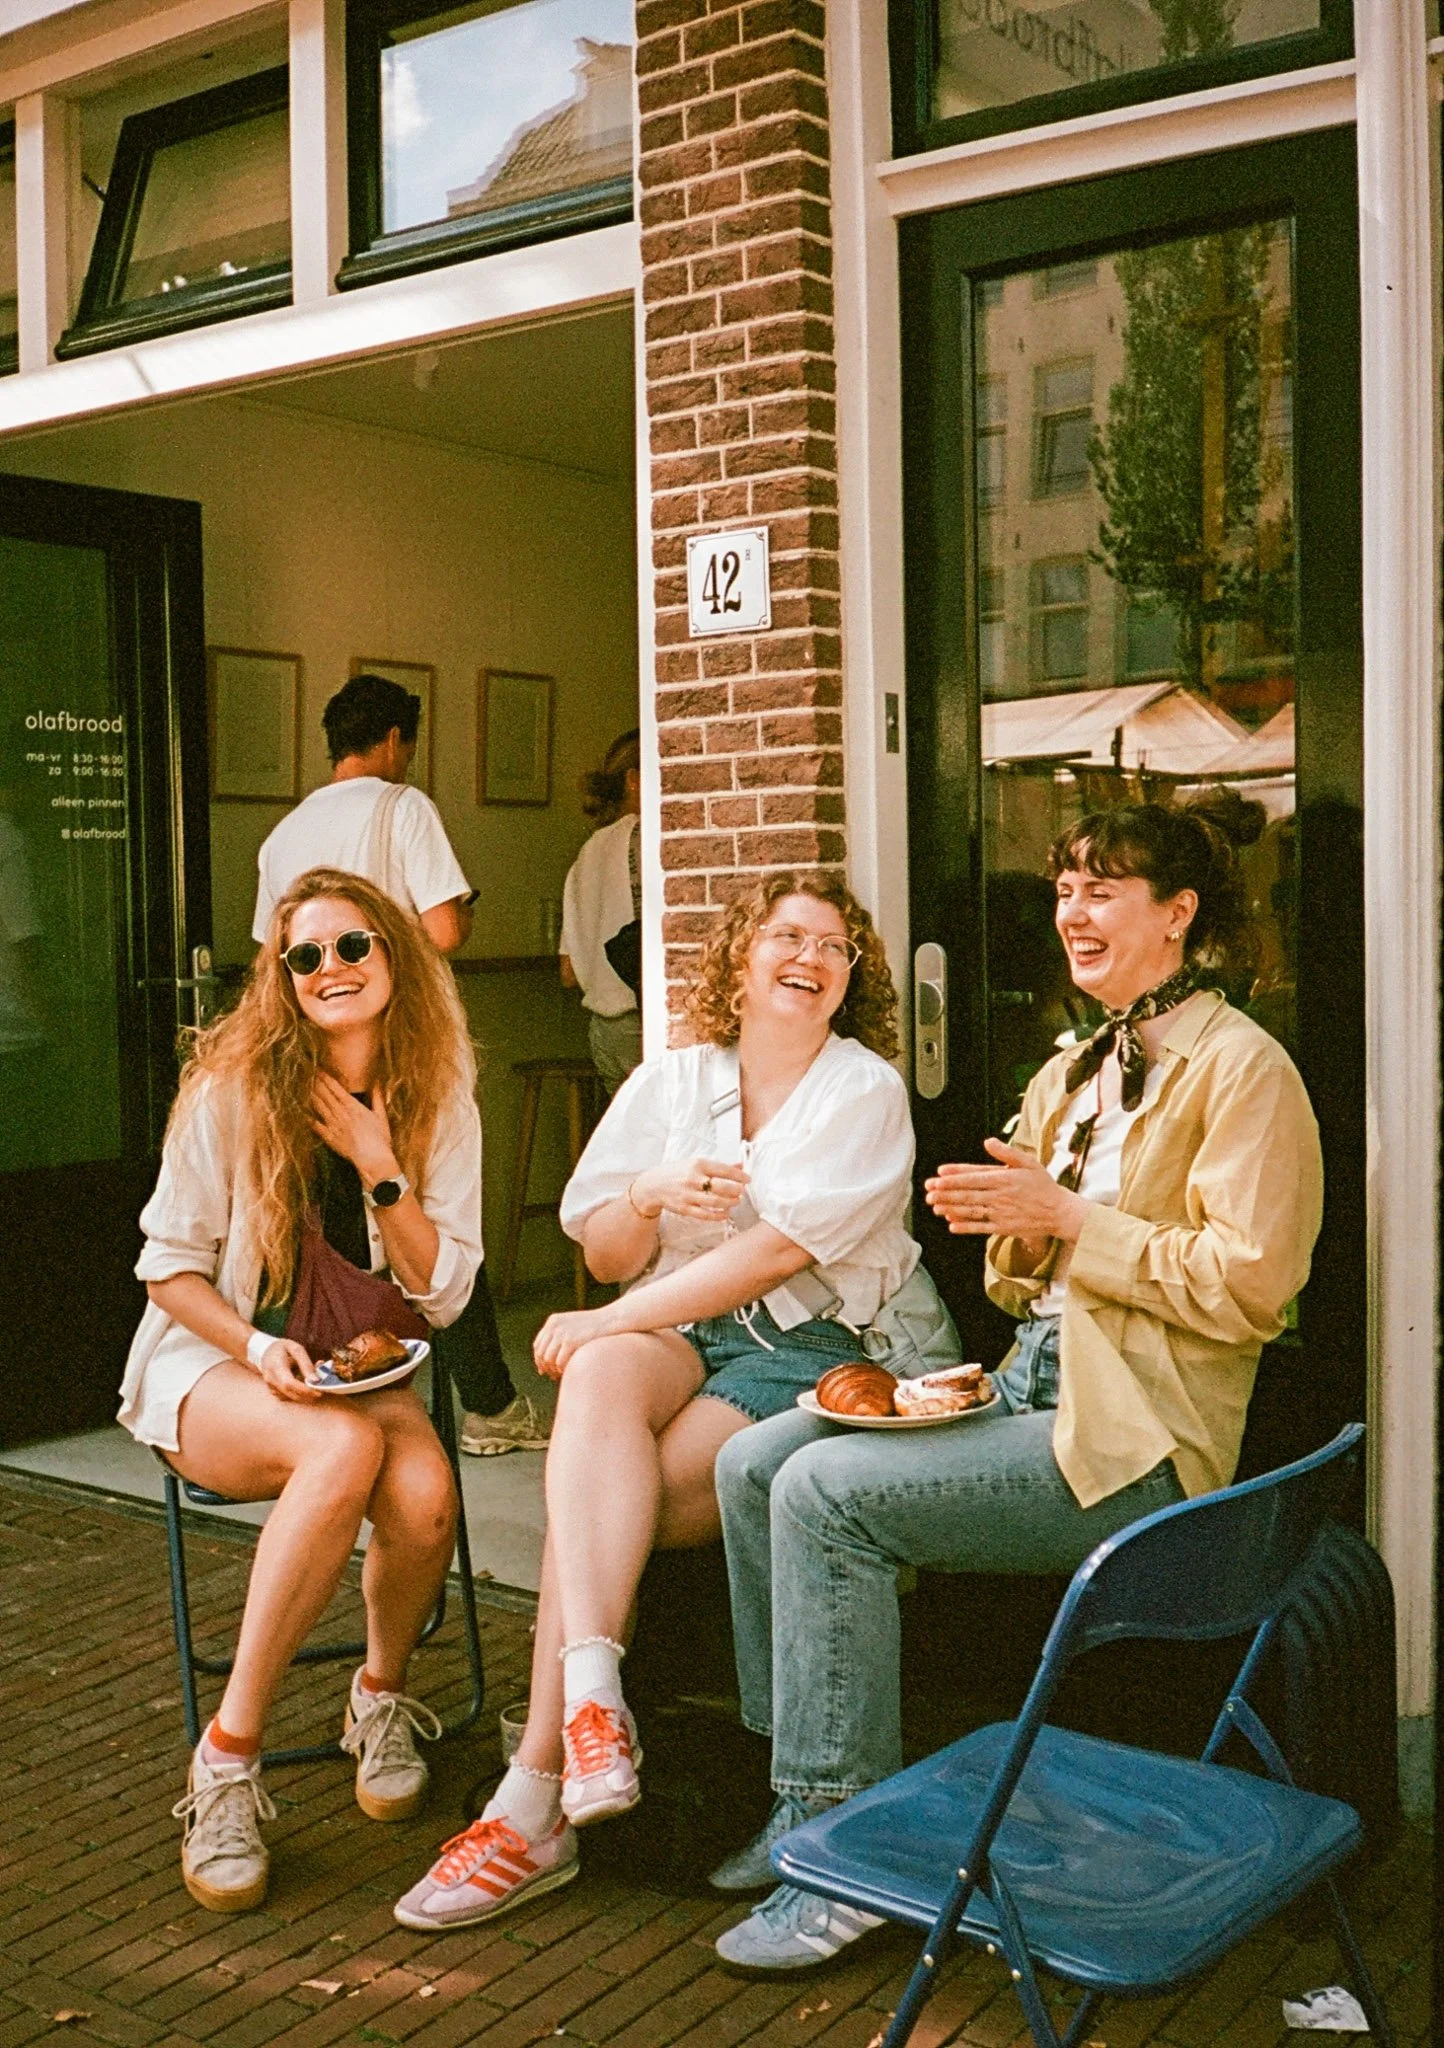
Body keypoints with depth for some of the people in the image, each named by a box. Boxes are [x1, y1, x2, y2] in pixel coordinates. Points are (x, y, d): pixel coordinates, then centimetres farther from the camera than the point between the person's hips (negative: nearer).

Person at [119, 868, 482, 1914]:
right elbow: (170, 1266, -2)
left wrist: (381, 1168, -15)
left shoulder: (440, 1101, -1)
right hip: (214, 1364, -2)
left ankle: (383, 1692, 2)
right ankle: (228, 1759, -25)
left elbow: (444, 1293, -3)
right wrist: (259, 1347, -20)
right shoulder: (232, 1089, -9)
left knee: (425, 1494, -32)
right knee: (344, 1450, -37)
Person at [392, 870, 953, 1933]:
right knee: (601, 1376, -34)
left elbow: (779, 1251, -12)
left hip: (811, 1348, -3)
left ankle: (535, 1806, -19)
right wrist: (648, 1197, -12)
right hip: (673, 1336, 4)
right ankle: (592, 1686, -41)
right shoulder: (668, 1083, 15)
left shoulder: (865, 1091, 0)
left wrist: (610, 1319, -14)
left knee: (595, 1494, -26)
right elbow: (608, 1255, 12)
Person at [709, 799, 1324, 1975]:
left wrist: (1071, 1220, -16)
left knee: (827, 1489, -23)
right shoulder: (1072, 1074, 19)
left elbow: (1250, 1285, -16)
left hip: (1134, 1438, -9)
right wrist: (1008, 1227, 0)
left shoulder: (1242, 1069, -6)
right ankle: (806, 1794, 6)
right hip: (1029, 1387, 9)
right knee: (753, 1462, -6)